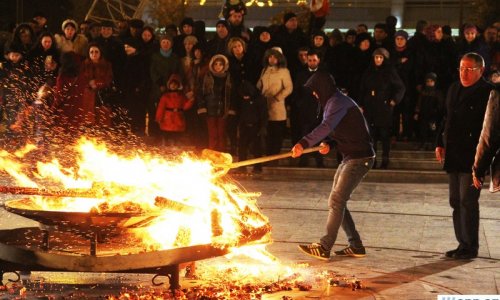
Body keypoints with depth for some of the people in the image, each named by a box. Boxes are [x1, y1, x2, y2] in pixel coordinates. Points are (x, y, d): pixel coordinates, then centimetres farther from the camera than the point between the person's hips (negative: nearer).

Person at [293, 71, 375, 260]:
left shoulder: (338, 102, -17)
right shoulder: (333, 102, 16)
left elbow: (326, 126, -34)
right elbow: (332, 129, 20)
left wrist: (304, 143, -46)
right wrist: (327, 143, -3)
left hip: (360, 158, -10)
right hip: (350, 157, 10)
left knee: (336, 201, -12)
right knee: (337, 202, 10)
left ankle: (324, 248, -10)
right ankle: (356, 246, 15)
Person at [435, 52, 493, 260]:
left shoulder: (487, 93, -10)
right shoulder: (454, 89, 14)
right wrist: (440, 144, 13)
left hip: (472, 157, -8)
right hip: (453, 157, 8)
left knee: (467, 202, -6)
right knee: (456, 202, 12)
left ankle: (470, 247, 3)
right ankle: (463, 243, 21)